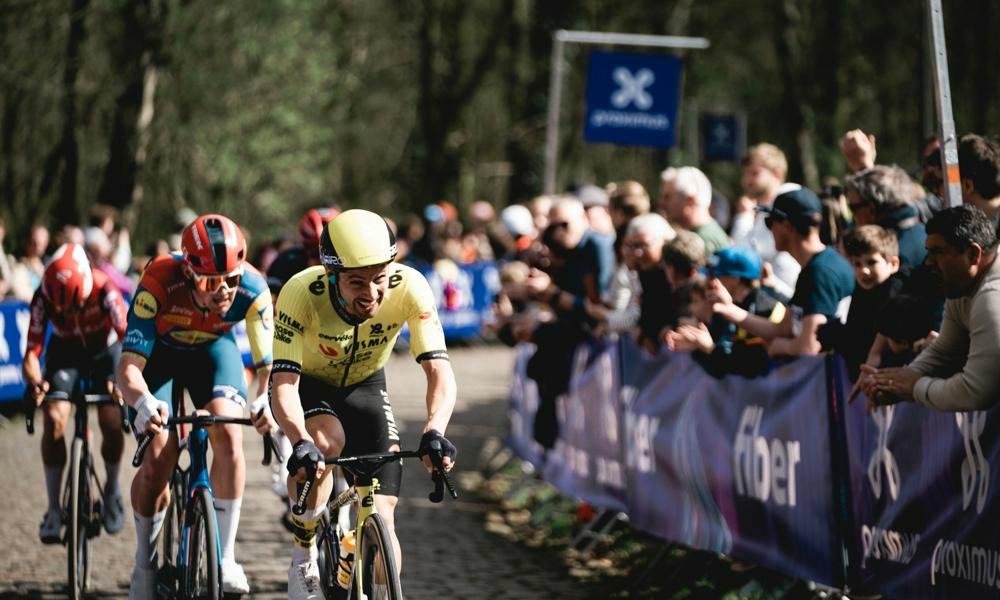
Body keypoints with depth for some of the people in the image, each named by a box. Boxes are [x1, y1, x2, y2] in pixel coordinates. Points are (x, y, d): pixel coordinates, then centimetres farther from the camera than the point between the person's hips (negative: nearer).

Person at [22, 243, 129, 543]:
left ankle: (112, 489, 10)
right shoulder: (43, 299, -30)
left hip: (105, 350, -1)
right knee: (54, 419, -21)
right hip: (65, 353, 1)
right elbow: (32, 352, -31)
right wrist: (34, 382, -52)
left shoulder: (103, 291, -35)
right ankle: (54, 510, -12)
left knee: (112, 422, -19)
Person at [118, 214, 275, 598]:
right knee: (157, 460, -16)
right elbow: (129, 365, -40)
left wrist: (265, 400, -47)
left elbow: (267, 363, -25)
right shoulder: (159, 285, -39)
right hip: (159, 353, -1)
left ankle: (225, 556, -14)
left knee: (228, 436, -25)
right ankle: (144, 562, 9)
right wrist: (143, 402, -61)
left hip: (213, 349, 1)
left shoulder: (252, 289, -32)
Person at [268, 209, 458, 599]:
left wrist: (435, 432, -52)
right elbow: (283, 384, -39)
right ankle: (303, 555, -13)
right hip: (307, 383, -2)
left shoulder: (409, 287, -31)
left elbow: (439, 372, -34)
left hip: (364, 387, 2)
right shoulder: (302, 293, -35)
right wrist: (301, 444, -57)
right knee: (325, 441, -34)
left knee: (382, 516, -10)